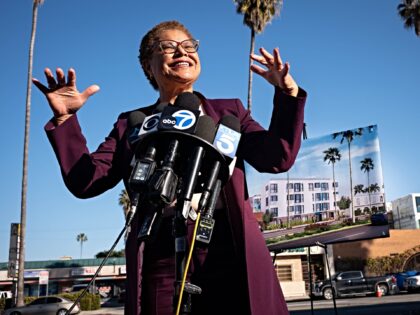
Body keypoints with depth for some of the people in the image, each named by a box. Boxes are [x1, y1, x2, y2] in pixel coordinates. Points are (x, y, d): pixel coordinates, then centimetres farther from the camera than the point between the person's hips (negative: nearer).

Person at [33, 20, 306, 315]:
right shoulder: (132, 124, 14)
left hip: (232, 266, 1)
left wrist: (288, 93, -10)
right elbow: (85, 182, 7)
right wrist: (64, 119, -1)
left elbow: (278, 159, 2)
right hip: (161, 271, 0)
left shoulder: (229, 112, 15)